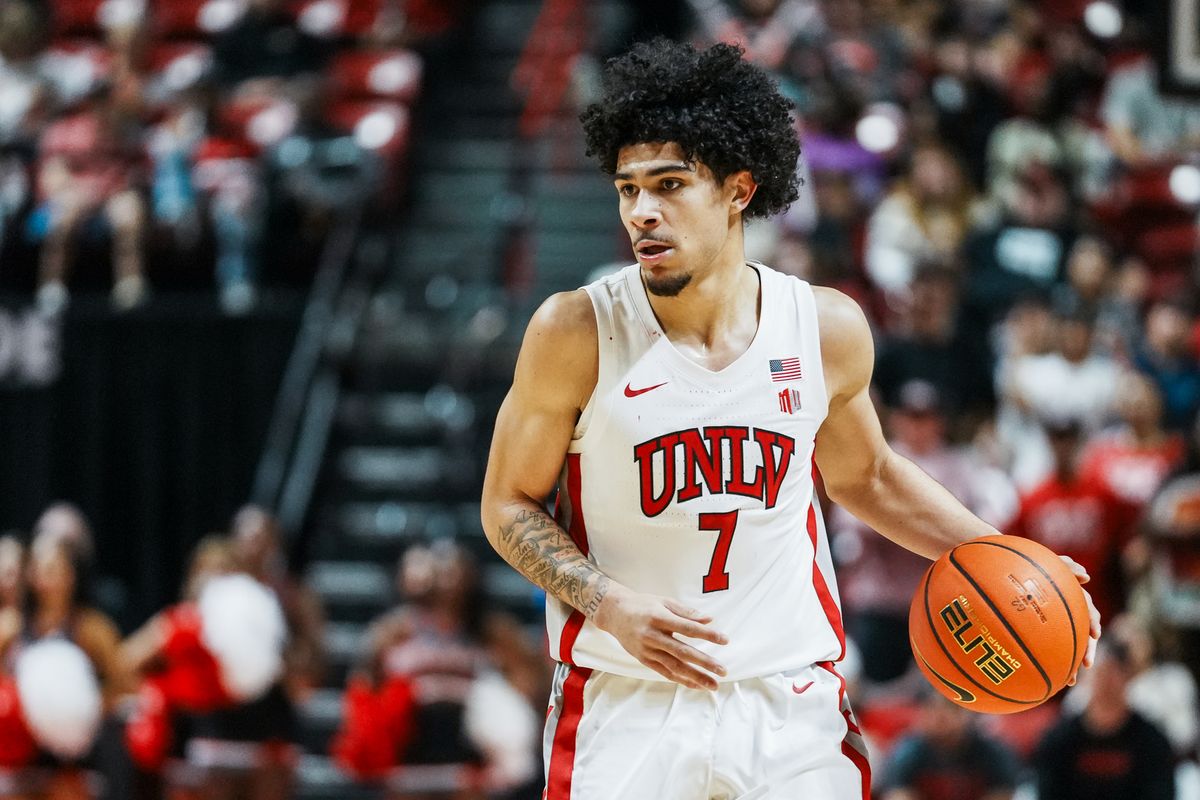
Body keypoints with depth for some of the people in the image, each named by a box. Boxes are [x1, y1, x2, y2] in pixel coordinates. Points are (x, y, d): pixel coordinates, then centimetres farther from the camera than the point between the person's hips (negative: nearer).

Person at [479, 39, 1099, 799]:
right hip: (627, 704, -2)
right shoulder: (576, 333, -9)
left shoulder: (828, 329, -1)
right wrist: (610, 605, -15)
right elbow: (510, 505, 0)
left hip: (792, 708, 2)